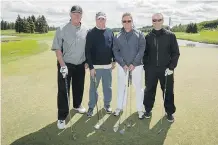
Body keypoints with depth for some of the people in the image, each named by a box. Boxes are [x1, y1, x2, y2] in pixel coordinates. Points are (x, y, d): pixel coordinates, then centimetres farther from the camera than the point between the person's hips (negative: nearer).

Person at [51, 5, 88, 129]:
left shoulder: (86, 30, 1)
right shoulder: (62, 30, -9)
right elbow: (57, 49, -10)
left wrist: (87, 62, 5)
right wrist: (62, 65, -16)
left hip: (80, 65, 4)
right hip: (65, 65, -3)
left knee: (79, 87, 17)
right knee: (63, 90, 1)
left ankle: (77, 105, 43)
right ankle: (62, 116, 12)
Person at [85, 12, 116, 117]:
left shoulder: (110, 32, 7)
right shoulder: (91, 33, -6)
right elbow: (87, 51, -10)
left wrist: (114, 60, 8)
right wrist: (91, 67, -15)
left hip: (108, 66, 3)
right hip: (95, 66, -3)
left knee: (108, 87, 13)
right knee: (93, 88, 8)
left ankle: (107, 104, 31)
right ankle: (91, 107, 24)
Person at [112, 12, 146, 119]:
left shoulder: (139, 34, -2)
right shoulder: (118, 36, 3)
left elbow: (141, 50, -7)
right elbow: (116, 51, 0)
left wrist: (134, 64, -14)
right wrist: (123, 64, -11)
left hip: (136, 65, -1)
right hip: (122, 65, 2)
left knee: (138, 87, 6)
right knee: (121, 86, 12)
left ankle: (140, 109, 21)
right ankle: (120, 107, 28)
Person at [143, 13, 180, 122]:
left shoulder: (170, 35, -1)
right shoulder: (148, 37, 3)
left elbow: (176, 53, 0)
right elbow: (144, 53, 8)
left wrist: (171, 67, -9)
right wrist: (146, 66, 0)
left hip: (166, 69, -1)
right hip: (151, 69, 1)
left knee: (168, 91, 8)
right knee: (149, 90, 10)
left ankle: (169, 112, 27)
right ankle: (148, 109, 29)